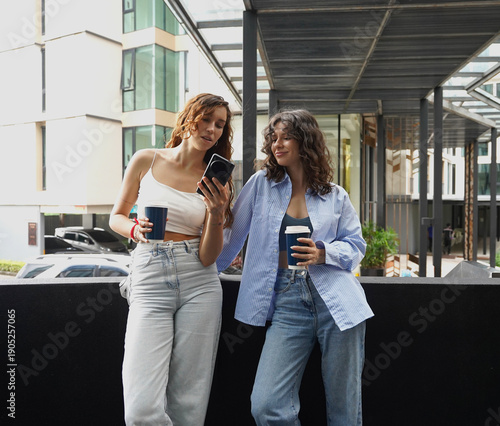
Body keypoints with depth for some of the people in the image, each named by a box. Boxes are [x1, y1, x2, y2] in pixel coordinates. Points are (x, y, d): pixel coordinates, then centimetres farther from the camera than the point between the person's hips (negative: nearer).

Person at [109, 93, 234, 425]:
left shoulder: (215, 180, 5)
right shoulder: (146, 160, 4)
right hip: (149, 282, -1)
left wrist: (216, 214, -19)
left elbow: (207, 257, -2)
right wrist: (136, 230, -8)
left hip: (199, 284, 1)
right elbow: (117, 217, 13)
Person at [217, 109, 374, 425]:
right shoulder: (261, 184, 8)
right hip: (287, 301, 0)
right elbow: (232, 233, 12)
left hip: (336, 302, 0)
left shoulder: (336, 196, 9)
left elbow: (356, 246, 9)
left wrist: (323, 254, -11)